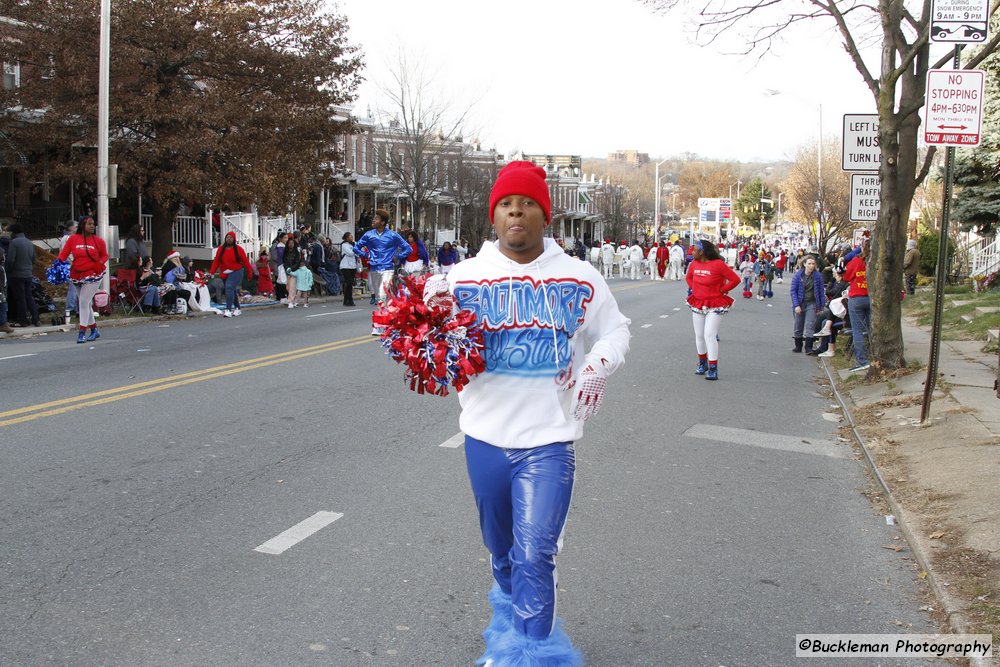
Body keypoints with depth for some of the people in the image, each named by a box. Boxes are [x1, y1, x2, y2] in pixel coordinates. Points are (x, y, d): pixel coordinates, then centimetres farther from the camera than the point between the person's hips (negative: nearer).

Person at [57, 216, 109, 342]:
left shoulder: (98, 241, -1)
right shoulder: (73, 239, 2)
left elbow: (104, 255, 10)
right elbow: (63, 253, 3)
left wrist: (100, 263, -9)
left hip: (93, 275, -4)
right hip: (78, 275, 4)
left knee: (84, 302, -11)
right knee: (87, 304, 13)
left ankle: (82, 332, -7)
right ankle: (94, 330, 26)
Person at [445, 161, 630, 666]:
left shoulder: (579, 277, -1)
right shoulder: (465, 276, 0)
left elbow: (615, 331, 10)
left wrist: (597, 364, -11)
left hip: (548, 439, -2)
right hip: (485, 435, 2)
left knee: (534, 557, -10)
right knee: (500, 549, 20)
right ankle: (510, 625, 45)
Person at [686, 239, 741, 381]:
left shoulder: (719, 264, -16)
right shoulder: (694, 264, 1)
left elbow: (735, 279, -13)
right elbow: (689, 277, 22)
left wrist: (722, 290, -11)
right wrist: (694, 289, 9)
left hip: (715, 306, -6)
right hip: (698, 304, 6)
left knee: (710, 335, -13)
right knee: (699, 335, 13)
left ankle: (713, 369, -7)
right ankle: (702, 364, 31)